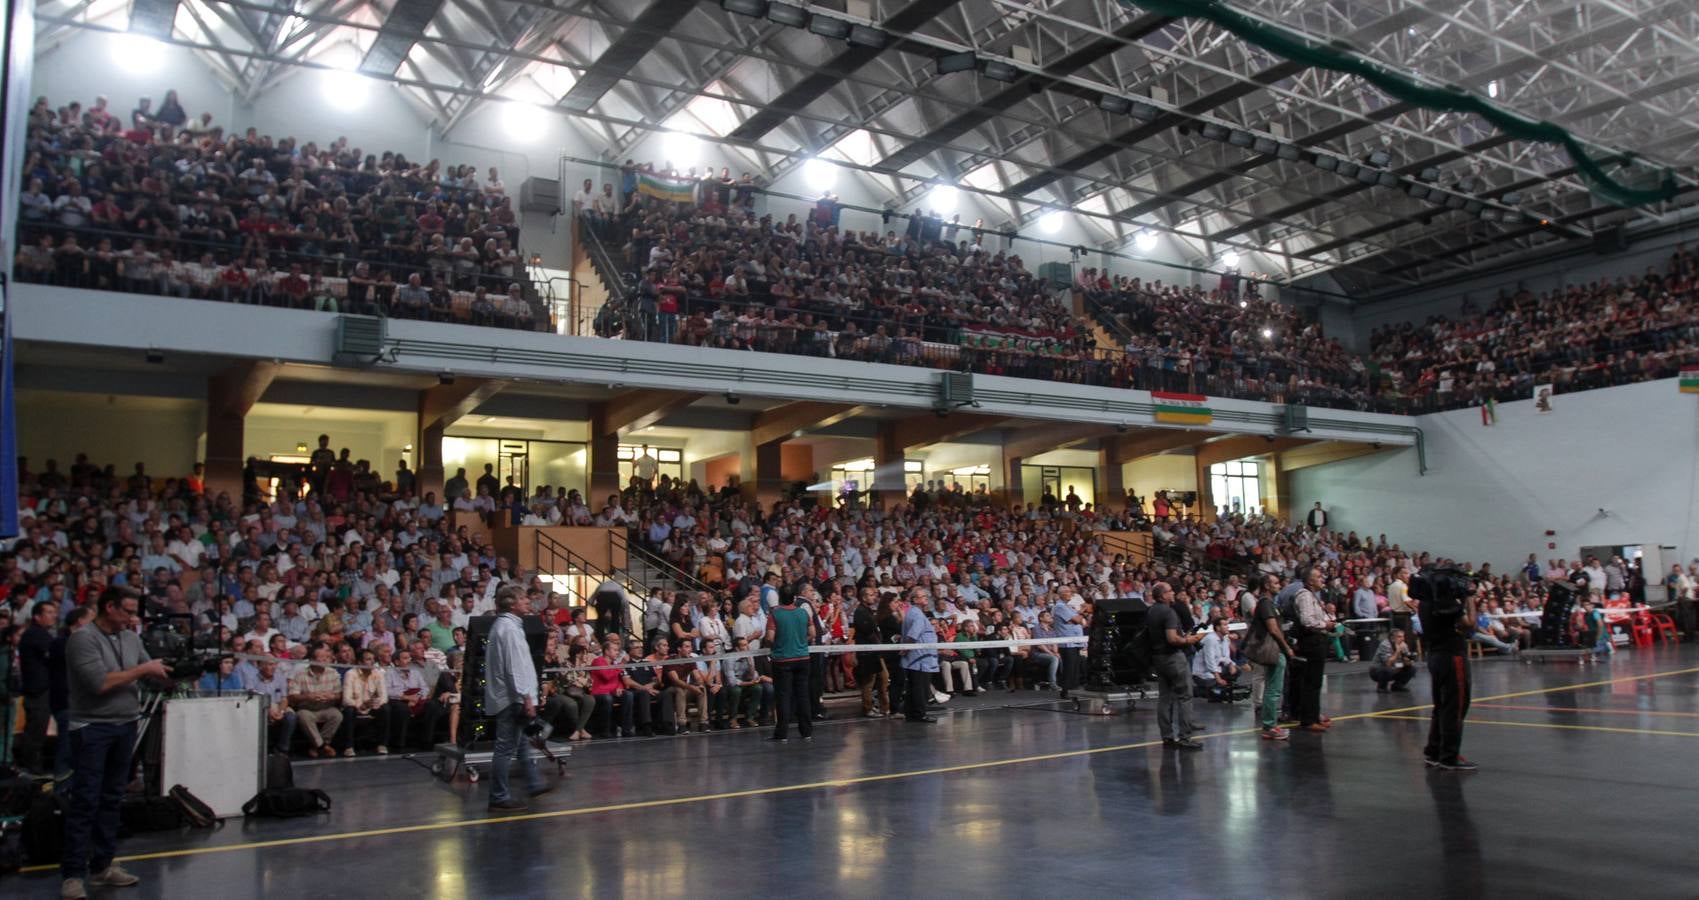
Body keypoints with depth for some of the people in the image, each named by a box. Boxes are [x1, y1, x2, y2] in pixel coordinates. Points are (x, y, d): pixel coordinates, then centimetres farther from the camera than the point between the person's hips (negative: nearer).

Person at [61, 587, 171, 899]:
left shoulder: (132, 639, 10)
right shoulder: (83, 639, -11)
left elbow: (157, 676, 11)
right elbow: (99, 683, -20)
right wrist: (143, 669, -13)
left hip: (126, 727, 6)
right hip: (92, 728, -6)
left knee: (111, 799, 12)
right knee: (85, 801, -4)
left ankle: (102, 866, 20)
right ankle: (72, 874, 1)